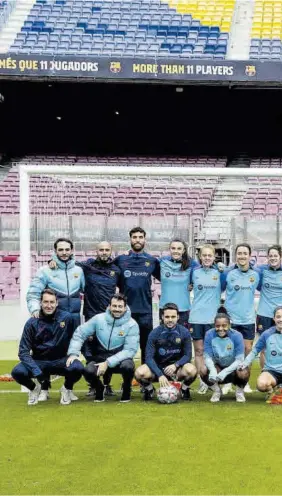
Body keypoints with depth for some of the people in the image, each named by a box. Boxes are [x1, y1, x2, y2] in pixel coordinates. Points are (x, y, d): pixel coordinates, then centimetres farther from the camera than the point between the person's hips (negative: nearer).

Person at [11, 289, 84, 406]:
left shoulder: (67, 318, -10)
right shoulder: (32, 323, -10)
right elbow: (23, 351, -12)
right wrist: (37, 372, -24)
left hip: (61, 361, 0)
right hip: (39, 361, 0)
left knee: (77, 368, -33)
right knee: (18, 372, -29)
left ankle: (67, 389, 4)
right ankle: (34, 388, 8)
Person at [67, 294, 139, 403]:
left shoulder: (132, 325, -12)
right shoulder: (99, 319, -5)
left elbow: (130, 350, -17)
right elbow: (79, 334, 1)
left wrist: (108, 363, -25)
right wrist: (73, 353, -14)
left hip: (121, 359, -1)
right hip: (100, 357, 1)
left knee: (128, 366, -36)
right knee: (88, 371, -31)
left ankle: (126, 389, -1)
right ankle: (99, 389, 6)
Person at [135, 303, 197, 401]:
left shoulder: (184, 332, -6)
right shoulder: (154, 333, -8)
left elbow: (187, 355, -6)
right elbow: (149, 357, -13)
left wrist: (175, 365, -27)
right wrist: (160, 375, -28)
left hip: (176, 368, 0)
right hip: (157, 368, 0)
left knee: (191, 370, -33)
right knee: (140, 373, -31)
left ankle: (184, 389, 2)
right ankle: (149, 389, 5)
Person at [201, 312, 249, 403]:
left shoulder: (236, 336, -20)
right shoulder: (209, 335, -15)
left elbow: (239, 360, -21)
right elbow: (208, 357, -14)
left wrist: (225, 372, -37)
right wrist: (213, 370, -37)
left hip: (232, 368, -2)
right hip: (217, 367, 2)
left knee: (243, 373, -35)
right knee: (204, 370, -30)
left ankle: (239, 391, 1)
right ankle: (216, 391, 2)